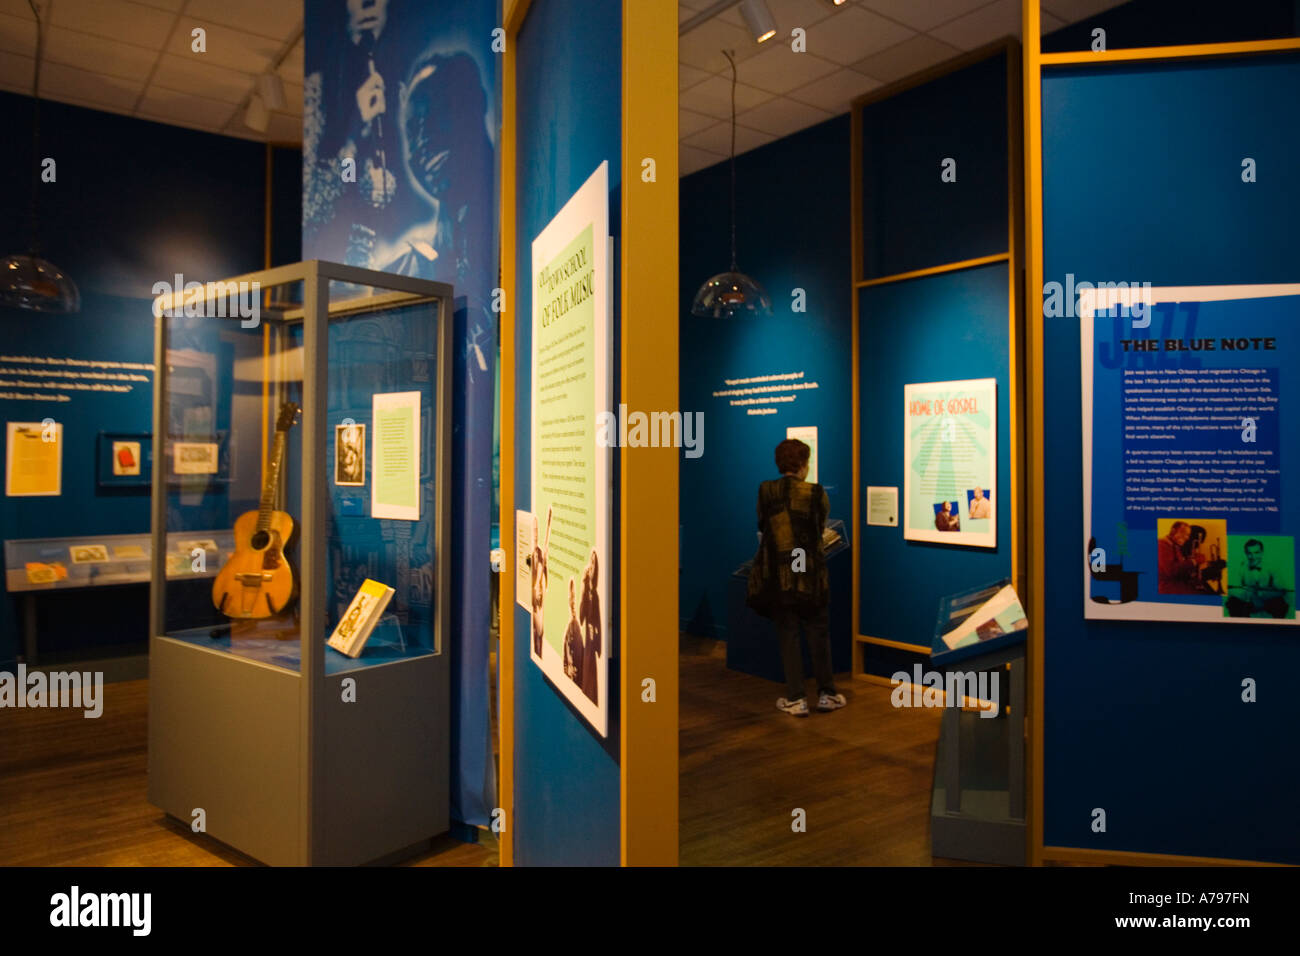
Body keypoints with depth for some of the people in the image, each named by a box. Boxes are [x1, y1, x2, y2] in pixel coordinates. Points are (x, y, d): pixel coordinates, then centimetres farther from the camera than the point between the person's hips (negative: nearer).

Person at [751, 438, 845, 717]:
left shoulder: (765, 491, -3)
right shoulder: (816, 493, -8)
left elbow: (762, 529, 7)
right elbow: (820, 528, 7)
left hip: (777, 576, 1)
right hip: (809, 575, -1)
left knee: (787, 636, 8)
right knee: (819, 633, 13)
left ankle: (795, 699, 10)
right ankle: (827, 694, 21)